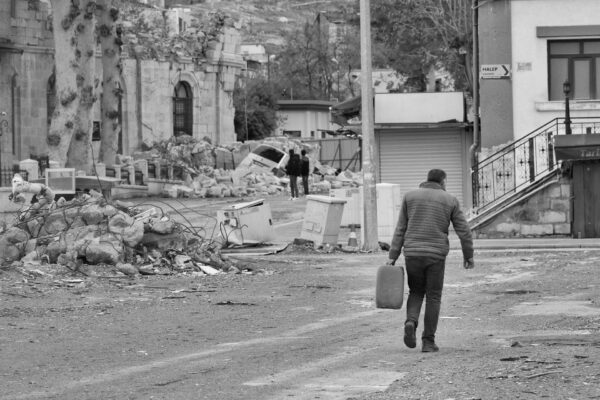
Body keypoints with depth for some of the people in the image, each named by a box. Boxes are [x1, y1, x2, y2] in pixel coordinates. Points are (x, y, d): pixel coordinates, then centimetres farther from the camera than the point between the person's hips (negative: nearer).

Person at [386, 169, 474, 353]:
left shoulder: (410, 196, 6)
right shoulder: (450, 200, 4)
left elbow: (400, 229, 3)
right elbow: (464, 231, 3)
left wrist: (392, 257, 1)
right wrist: (469, 256, 14)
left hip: (412, 253, 2)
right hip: (436, 255, -2)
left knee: (416, 292, 18)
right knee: (433, 298, 9)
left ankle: (411, 323, -8)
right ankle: (428, 341, 5)